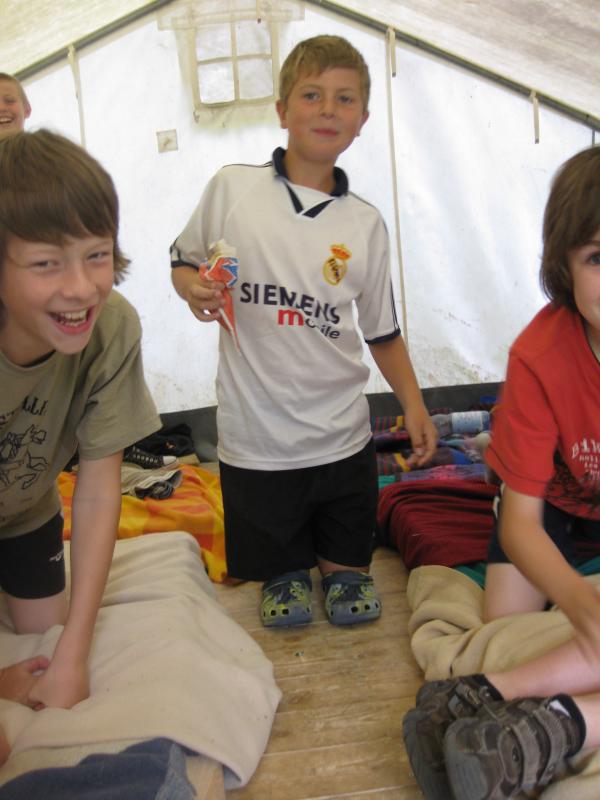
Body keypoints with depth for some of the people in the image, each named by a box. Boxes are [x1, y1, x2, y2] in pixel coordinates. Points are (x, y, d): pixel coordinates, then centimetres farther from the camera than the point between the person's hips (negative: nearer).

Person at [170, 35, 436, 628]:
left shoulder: (365, 224, 0)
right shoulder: (232, 188, -4)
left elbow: (383, 331, 7)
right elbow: (182, 261, 8)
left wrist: (413, 403, 0)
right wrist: (195, 288, -14)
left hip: (341, 434, 1)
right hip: (255, 436, -1)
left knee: (347, 559, 14)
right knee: (273, 563, 14)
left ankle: (339, 567, 45)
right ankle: (288, 571, 45)